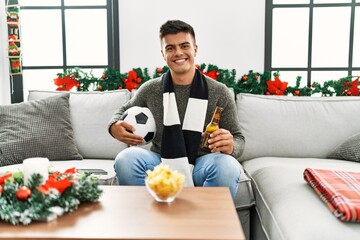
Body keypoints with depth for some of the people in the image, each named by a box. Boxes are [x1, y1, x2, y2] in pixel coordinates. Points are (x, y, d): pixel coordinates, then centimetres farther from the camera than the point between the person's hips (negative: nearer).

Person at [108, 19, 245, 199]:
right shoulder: (150, 90, 4)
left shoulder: (220, 93, 0)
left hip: (201, 167, -1)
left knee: (228, 166, -34)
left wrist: (230, 146, -22)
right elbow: (125, 111, 21)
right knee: (126, 158, -29)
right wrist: (114, 126, -4)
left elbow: (238, 138, 4)